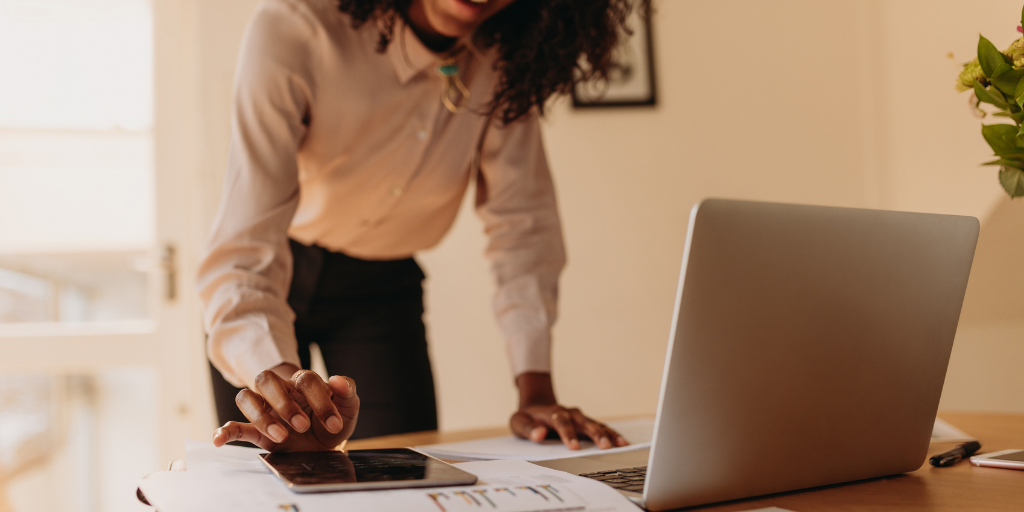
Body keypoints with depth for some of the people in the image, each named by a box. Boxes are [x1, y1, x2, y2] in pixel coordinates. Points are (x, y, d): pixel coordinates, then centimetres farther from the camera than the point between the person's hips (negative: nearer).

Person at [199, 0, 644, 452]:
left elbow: (521, 220, -14)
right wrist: (279, 377, -57)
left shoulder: (504, 52, -20)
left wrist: (536, 393, -23)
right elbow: (244, 250, -38)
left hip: (382, 287, 3)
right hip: (283, 275, -2)